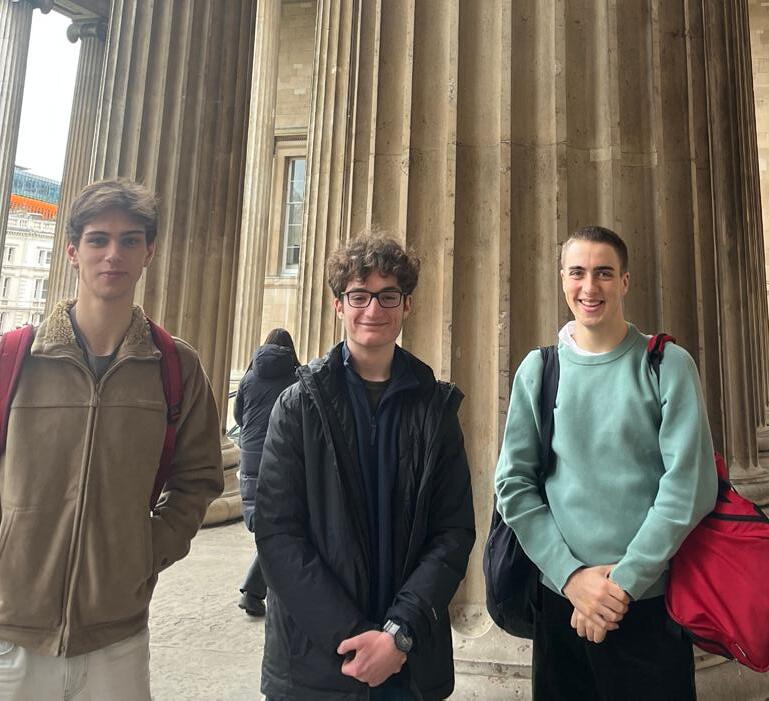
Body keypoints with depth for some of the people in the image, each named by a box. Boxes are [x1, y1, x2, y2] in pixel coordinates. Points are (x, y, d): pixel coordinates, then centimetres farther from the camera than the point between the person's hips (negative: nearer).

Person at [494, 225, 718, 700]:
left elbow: (691, 486, -10)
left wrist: (623, 581, -13)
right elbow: (514, 484, -3)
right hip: (560, 600, 2)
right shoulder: (537, 371, 0)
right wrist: (571, 574, -11)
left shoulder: (668, 366, -4)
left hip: (650, 604, -1)